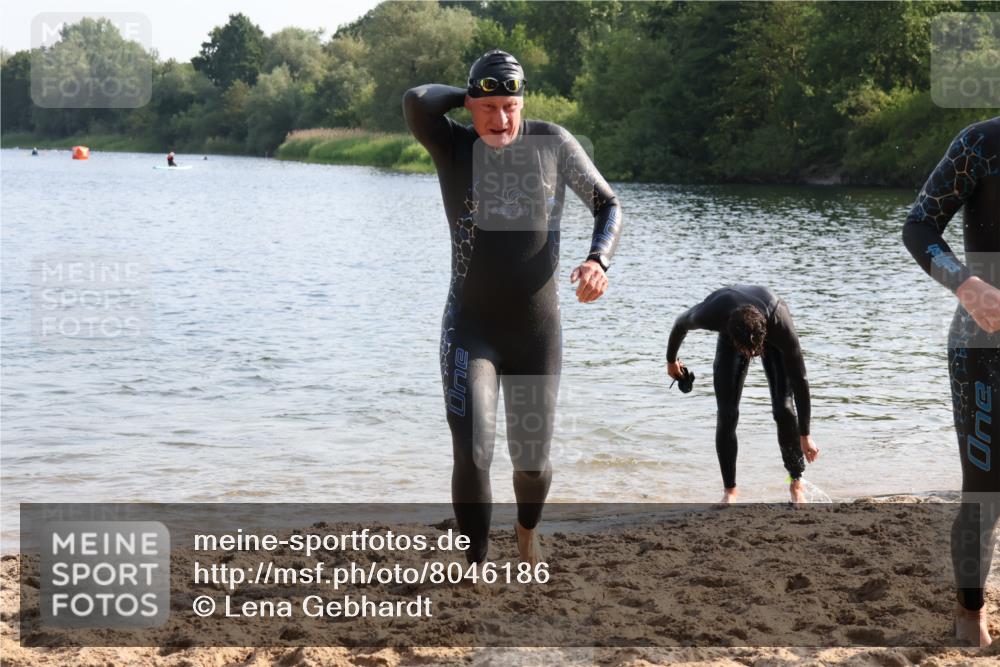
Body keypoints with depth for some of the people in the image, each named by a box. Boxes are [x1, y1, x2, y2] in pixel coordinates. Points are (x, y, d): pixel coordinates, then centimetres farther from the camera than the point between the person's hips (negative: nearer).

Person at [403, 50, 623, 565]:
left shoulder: (552, 143, -2)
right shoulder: (452, 146, -6)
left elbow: (608, 205, 3)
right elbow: (416, 101, -27)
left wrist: (598, 260, -16)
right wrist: (467, 95, -8)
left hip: (537, 330, 2)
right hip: (471, 330, -2)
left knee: (531, 460, 13)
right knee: (472, 455, -16)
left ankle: (527, 531, 46)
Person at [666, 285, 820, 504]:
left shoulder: (781, 325, -44)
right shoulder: (711, 314, -42)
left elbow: (799, 379, -31)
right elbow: (680, 324, -15)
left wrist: (805, 436, -24)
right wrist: (671, 360, 5)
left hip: (772, 336, -1)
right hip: (731, 332, 1)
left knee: (783, 408, -15)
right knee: (726, 414, -10)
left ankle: (796, 482, 3)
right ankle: (730, 489, 3)